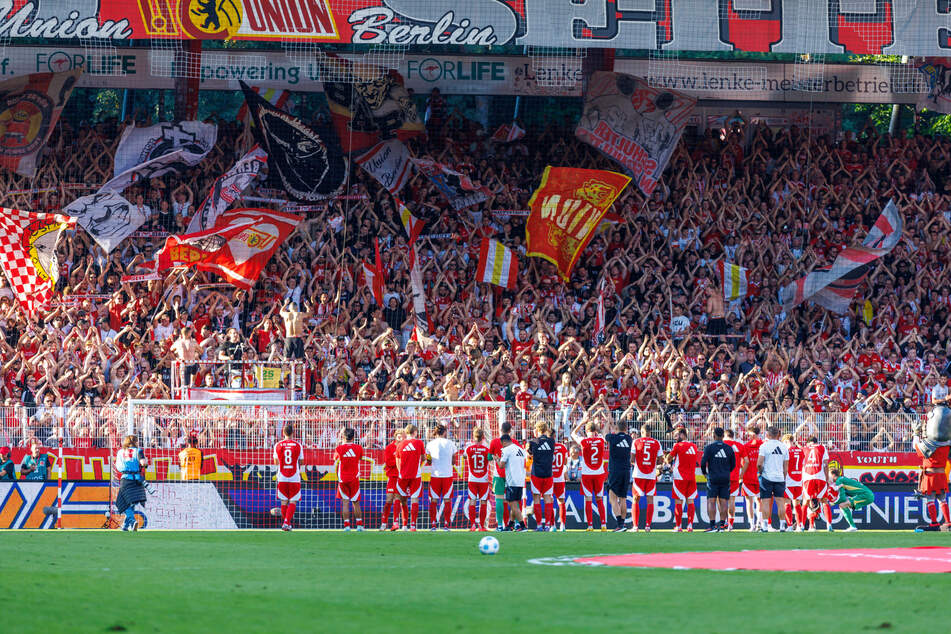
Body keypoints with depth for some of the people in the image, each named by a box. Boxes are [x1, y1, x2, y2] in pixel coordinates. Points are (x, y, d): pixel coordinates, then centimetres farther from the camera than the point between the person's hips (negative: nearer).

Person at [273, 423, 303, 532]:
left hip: (282, 478, 1)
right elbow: (301, 462, 3)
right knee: (293, 502, 2)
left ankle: (286, 523, 14)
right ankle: (287, 522, -13)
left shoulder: (278, 445, 0)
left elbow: (276, 462, 10)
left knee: (284, 502, 12)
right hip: (294, 478, -1)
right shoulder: (298, 445, -4)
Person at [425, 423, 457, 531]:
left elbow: (429, 461, 5)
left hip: (435, 475, 0)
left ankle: (433, 524, 2)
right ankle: (446, 524, 2)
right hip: (448, 475, 0)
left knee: (433, 501, 6)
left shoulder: (430, 444, 0)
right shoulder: (450, 443, 1)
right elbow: (453, 461, 6)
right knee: (447, 501, 5)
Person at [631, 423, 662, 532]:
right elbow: (659, 460, 4)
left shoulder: (636, 442, -3)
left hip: (639, 475, -1)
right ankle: (648, 526, 1)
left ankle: (635, 526, 0)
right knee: (650, 500, 6)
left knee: (636, 500, 6)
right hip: (651, 476, 1)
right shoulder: (656, 443, 1)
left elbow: (632, 459, -4)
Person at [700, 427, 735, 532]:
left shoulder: (709, 447, -6)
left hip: (713, 479, -3)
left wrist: (704, 472, 9)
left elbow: (703, 462, -10)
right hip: (725, 479, 3)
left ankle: (712, 525, -11)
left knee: (711, 502, -4)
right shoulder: (729, 448, 5)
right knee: (723, 502, 6)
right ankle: (722, 525, 6)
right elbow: (733, 464, 11)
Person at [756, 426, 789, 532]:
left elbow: (759, 463, -13)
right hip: (780, 478, 3)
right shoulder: (784, 447, 7)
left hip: (767, 477, -3)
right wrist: (784, 479, 19)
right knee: (780, 502, 4)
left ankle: (765, 526, -4)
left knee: (766, 501, -1)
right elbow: (786, 467, 11)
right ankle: (782, 525, 4)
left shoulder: (764, 446, -7)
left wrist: (760, 472, 6)